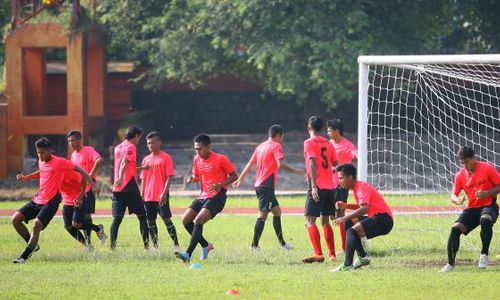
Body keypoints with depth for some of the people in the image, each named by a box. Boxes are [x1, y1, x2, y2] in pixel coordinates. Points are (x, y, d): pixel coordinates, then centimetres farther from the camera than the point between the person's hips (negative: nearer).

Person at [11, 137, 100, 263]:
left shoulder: (59, 162, -14)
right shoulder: (41, 161, 8)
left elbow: (79, 170, -9)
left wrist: (93, 185, -12)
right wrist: (25, 177, 17)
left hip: (51, 202, -8)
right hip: (38, 199, 8)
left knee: (36, 225, -23)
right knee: (15, 219, -2)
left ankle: (24, 256, -17)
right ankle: (33, 245, 13)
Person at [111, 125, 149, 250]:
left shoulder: (118, 148, 18)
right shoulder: (131, 147, -5)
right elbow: (124, 162, -22)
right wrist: (121, 178, -36)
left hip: (117, 188, 6)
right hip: (130, 187, -6)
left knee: (117, 219, 2)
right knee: (142, 216, 3)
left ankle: (112, 247, -7)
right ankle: (146, 245, -2)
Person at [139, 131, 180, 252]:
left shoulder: (166, 158, -4)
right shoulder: (146, 160, 14)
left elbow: (169, 177, -9)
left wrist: (164, 193, -18)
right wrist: (142, 195, 12)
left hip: (161, 196, -6)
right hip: (148, 196, 6)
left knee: (166, 219, -10)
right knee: (150, 221, 6)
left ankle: (176, 245, -6)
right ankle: (155, 246, 14)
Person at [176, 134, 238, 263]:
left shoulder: (221, 159, -12)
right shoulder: (197, 159, 7)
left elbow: (234, 176, -5)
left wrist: (220, 184, -22)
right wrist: (192, 179, -4)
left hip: (217, 196, -8)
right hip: (204, 195, 8)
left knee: (198, 221, -23)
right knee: (186, 220, -2)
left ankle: (188, 254, -29)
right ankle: (205, 245, 16)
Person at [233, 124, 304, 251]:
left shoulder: (261, 146, 16)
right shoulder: (276, 146, -7)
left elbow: (250, 164, 18)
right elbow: (280, 164, -20)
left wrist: (240, 179, 23)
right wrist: (295, 171, -12)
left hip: (259, 185, 9)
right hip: (267, 185, -9)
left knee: (277, 211, 16)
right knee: (263, 214, -10)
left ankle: (281, 242, 20)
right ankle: (255, 245, -15)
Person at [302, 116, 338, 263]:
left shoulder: (309, 143, -7)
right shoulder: (328, 144, 12)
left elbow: (313, 163, -18)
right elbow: (336, 165, 14)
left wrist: (314, 186, -23)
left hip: (318, 187, -7)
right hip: (330, 186, 7)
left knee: (310, 220, -9)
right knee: (325, 221, 18)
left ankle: (318, 254, -22)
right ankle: (332, 254, 20)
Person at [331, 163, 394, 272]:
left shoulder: (362, 188, -15)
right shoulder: (357, 187, 15)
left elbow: (364, 209, -29)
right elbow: (361, 206, 24)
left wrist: (345, 218, -31)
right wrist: (345, 206, 10)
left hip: (384, 219, -11)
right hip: (376, 218, 11)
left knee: (352, 231, -22)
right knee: (349, 222, 16)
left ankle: (347, 265, -25)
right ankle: (363, 256, 12)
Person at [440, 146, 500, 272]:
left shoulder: (487, 168, -9)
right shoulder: (460, 175, 3)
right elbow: (453, 195, 5)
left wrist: (486, 193, -22)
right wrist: (457, 200, -20)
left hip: (489, 206, -4)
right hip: (472, 208, 4)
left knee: (485, 220, -38)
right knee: (455, 229, -16)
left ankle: (484, 253, -20)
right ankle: (450, 264, -6)